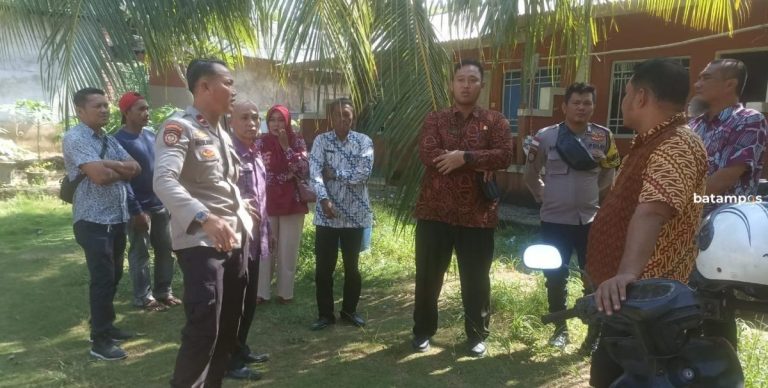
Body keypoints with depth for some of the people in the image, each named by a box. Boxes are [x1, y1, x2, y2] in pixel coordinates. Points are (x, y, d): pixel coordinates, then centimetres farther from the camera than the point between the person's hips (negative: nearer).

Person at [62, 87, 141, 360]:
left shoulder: (109, 140, 15)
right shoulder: (74, 139, -11)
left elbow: (135, 169, 4)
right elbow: (100, 176, -24)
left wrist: (108, 165, -13)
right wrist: (121, 170, -4)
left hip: (117, 219, 8)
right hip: (93, 222, -8)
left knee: (113, 276, 16)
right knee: (102, 279, -4)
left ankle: (107, 327, 30)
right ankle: (100, 341, 5)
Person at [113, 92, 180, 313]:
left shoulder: (151, 135, 8)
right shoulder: (119, 140, -12)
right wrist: (136, 210, -18)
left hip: (161, 205, 7)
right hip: (140, 208, -7)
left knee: (165, 250, 12)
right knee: (140, 254, 5)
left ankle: (164, 292, 24)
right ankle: (144, 297, 15)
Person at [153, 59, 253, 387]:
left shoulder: (221, 132, 16)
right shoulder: (179, 127, -12)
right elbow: (163, 181, -28)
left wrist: (242, 214, 18)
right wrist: (205, 219, -40)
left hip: (234, 240, 9)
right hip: (201, 242, -8)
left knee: (229, 324, 14)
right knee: (203, 329, -9)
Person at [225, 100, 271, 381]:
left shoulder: (255, 154, 14)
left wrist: (265, 229, 19)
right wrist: (238, 205, -26)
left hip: (254, 239, 9)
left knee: (248, 299, 18)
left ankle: (241, 349, 33)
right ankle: (229, 360, 13)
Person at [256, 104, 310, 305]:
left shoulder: (297, 141, 0)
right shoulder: (261, 142, 1)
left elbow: (304, 171, -12)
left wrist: (286, 147, -17)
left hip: (292, 203, 0)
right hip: (267, 203, 0)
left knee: (288, 250, 6)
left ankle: (285, 292, 18)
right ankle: (261, 292, 14)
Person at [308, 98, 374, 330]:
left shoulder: (363, 141, 0)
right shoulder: (321, 141, 2)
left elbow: (363, 173, -14)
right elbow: (314, 173, -11)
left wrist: (334, 174, -10)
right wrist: (324, 199, -25)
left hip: (355, 214, 0)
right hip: (326, 215, 0)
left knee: (352, 266, 12)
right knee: (323, 267, 4)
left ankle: (349, 311, 28)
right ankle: (325, 314, 19)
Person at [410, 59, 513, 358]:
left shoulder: (495, 121, 4)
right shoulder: (434, 119, 4)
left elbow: (504, 156, -12)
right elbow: (427, 154, -14)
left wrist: (463, 157, -21)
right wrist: (479, 162, -16)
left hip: (477, 215, 0)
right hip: (434, 212, 1)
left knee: (476, 280, 10)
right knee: (428, 277, 12)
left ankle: (477, 335, 29)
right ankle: (422, 331, 31)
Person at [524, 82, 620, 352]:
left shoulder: (604, 137, -1)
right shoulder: (546, 136, -4)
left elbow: (609, 174, 13)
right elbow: (531, 174, 8)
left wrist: (595, 197, 9)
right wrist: (544, 197, 6)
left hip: (591, 220, 0)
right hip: (554, 220, 0)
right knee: (555, 278, 11)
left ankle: (595, 334, 21)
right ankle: (560, 329, 28)